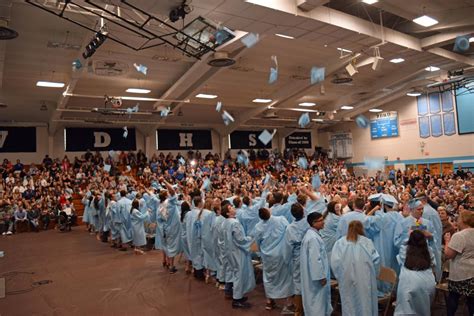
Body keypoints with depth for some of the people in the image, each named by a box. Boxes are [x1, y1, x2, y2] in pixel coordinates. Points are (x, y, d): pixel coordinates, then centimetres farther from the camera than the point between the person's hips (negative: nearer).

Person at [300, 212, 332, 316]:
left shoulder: (311, 234, 7)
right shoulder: (313, 238, -26)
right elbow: (316, 260, -26)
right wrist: (321, 276, -19)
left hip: (312, 274, 10)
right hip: (316, 275, -10)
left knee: (315, 300, 22)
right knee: (317, 299, 4)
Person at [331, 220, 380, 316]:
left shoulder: (340, 242, -2)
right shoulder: (367, 242, -1)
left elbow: (335, 261, -10)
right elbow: (376, 259, -6)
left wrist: (340, 277, 1)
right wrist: (373, 274, 8)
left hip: (347, 279, 0)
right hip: (365, 278, 0)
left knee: (349, 305, 11)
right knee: (365, 303, 14)